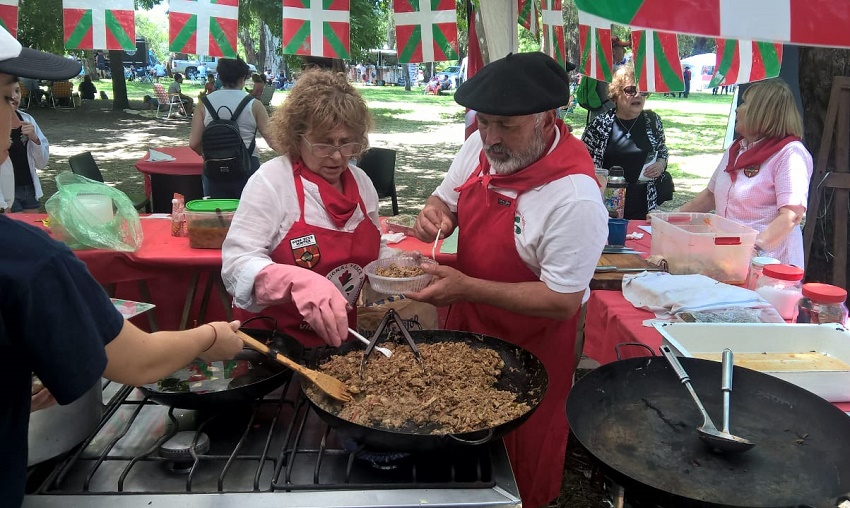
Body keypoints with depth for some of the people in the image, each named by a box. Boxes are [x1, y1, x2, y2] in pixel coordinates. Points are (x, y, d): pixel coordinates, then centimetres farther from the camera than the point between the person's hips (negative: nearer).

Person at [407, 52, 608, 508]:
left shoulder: (574, 195, -32)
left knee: (520, 465, 19)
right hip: (468, 324, 7)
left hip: (529, 345, -6)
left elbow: (562, 301, -26)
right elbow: (446, 199, 7)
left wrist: (467, 288, -31)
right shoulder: (480, 145, -10)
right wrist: (434, 213, -17)